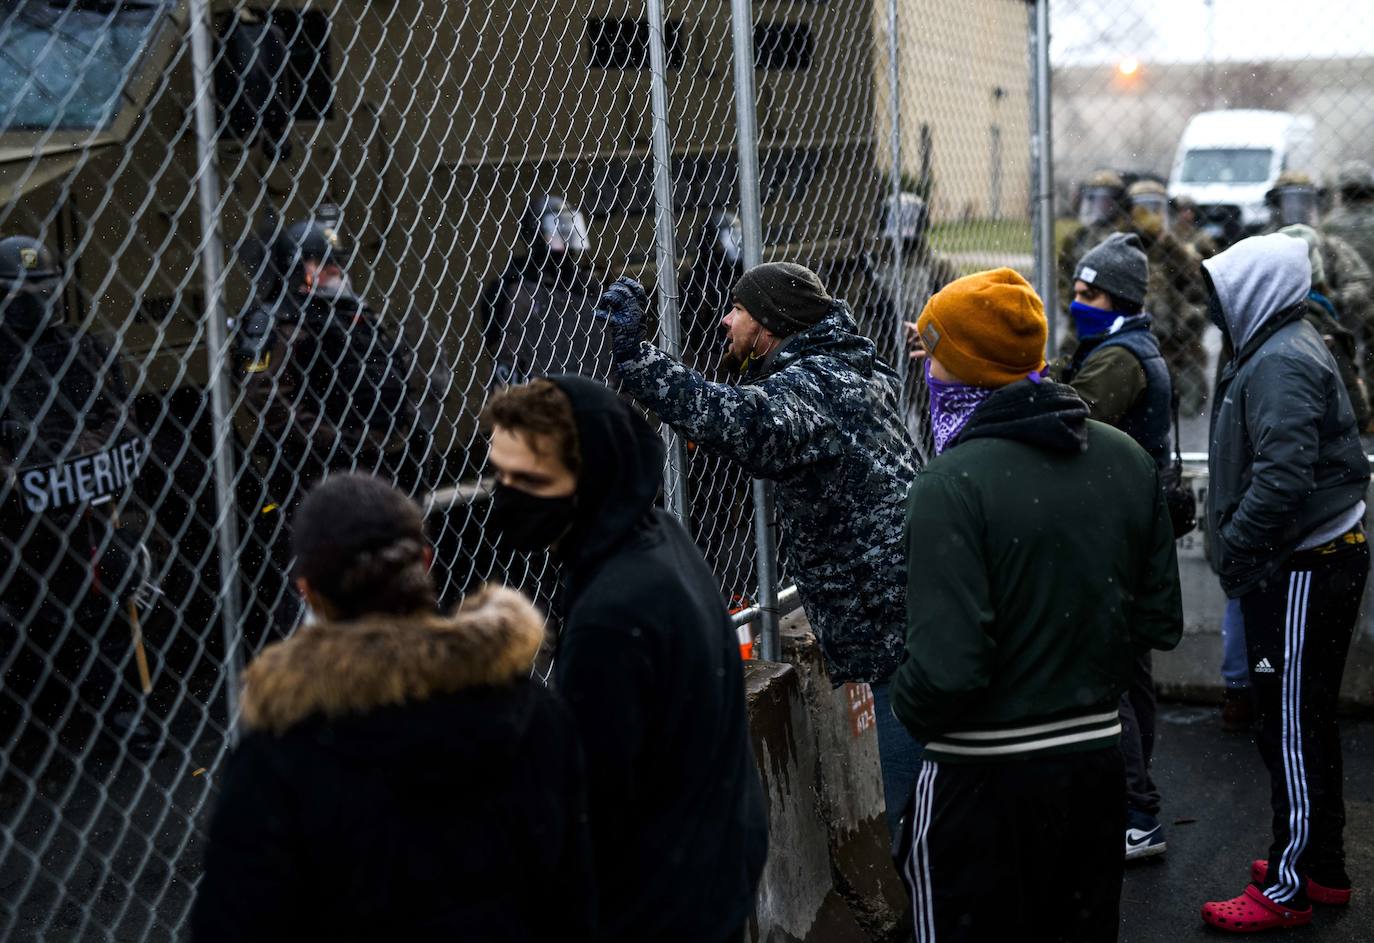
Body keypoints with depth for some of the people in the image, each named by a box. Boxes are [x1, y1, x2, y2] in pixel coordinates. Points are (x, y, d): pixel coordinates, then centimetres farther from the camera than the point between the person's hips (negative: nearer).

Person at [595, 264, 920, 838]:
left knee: (907, 810, -5)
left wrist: (632, 354, -35)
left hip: (897, 634, -11)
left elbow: (742, 423, -37)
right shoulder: (853, 373, 17)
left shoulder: (812, 385, -15)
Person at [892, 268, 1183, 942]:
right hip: (1098, 759, 6)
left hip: (984, 778, -6)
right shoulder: (1127, 459, 1)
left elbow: (946, 666, -25)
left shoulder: (951, 485, -19)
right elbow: (1161, 621, 5)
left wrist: (904, 711, -5)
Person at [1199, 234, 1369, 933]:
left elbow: (1282, 476, -29)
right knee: (1307, 723, 19)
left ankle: (1287, 890, 4)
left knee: (1291, 730, -4)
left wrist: (1234, 552, -21)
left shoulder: (1282, 364, -18)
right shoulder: (1279, 352, 16)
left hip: (1302, 572, -11)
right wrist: (1241, 553, 13)